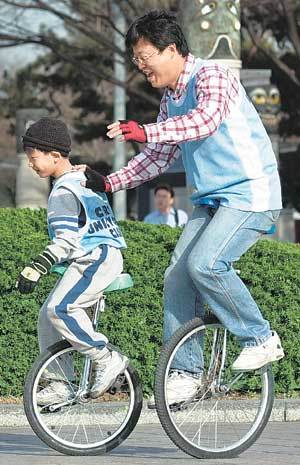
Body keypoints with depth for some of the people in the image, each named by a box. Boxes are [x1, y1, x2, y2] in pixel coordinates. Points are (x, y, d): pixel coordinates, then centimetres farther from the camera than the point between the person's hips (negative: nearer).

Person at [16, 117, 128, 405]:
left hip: (96, 257, -11)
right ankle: (60, 385, 8)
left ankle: (106, 360, -18)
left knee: (60, 309, -26)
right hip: (89, 260, 11)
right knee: (47, 316, 8)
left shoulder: (63, 192, -13)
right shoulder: (84, 180, 19)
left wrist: (36, 268, -25)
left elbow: (66, 239, -22)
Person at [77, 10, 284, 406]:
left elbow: (207, 119, -34)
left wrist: (146, 132, -44)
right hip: (210, 200, 9)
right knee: (177, 277, -2)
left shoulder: (212, 76, -14)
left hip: (250, 194, -9)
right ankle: (185, 373, 3)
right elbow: (159, 157, 21)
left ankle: (261, 340, -8)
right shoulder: (170, 100, 14)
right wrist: (109, 183, 10)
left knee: (205, 263, -25)